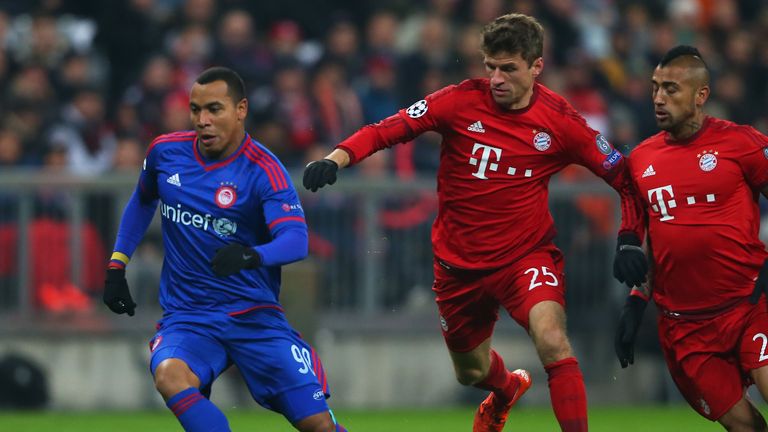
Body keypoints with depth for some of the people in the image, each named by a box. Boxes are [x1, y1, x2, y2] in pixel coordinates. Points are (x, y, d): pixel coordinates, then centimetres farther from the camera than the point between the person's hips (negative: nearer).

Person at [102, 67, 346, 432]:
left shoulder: (263, 169, -11)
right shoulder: (166, 153, 2)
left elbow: (295, 239, -26)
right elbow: (142, 202, 24)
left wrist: (252, 255, -46)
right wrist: (116, 267, 18)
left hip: (254, 315, -2)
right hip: (187, 316, 2)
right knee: (170, 376, -34)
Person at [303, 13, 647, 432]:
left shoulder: (560, 121, -11)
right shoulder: (462, 101, -12)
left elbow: (623, 177, -2)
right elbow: (387, 129, -14)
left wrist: (629, 238, -14)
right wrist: (336, 158, -30)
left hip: (526, 255, -2)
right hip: (460, 264, 2)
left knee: (551, 340, -31)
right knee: (471, 371, 21)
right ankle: (507, 390, 58)